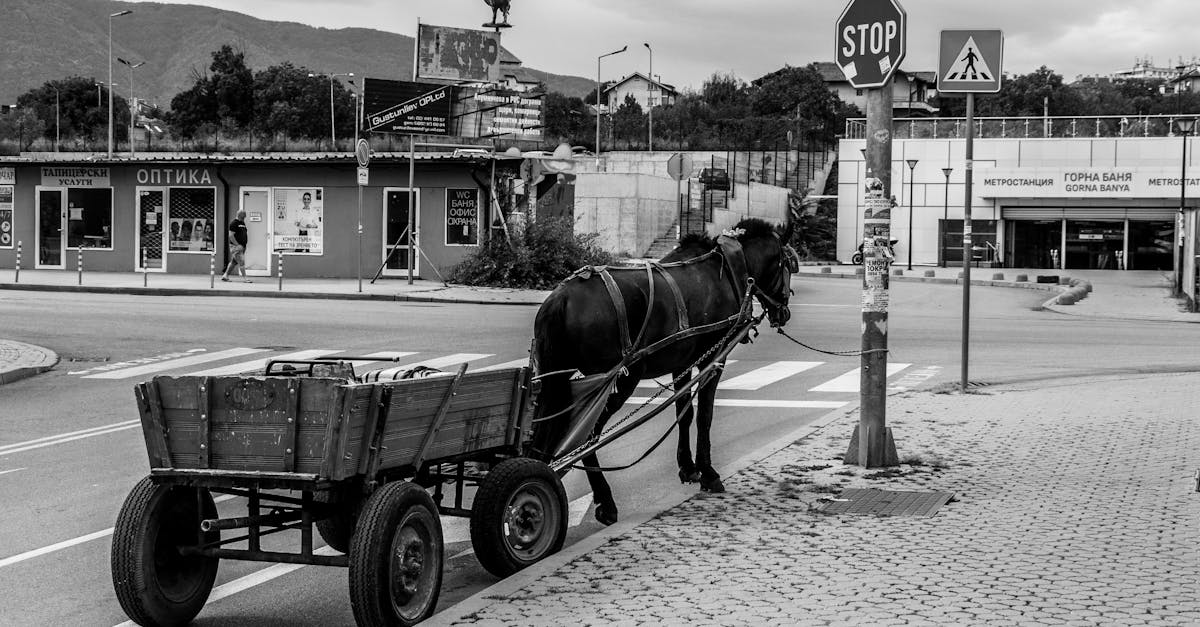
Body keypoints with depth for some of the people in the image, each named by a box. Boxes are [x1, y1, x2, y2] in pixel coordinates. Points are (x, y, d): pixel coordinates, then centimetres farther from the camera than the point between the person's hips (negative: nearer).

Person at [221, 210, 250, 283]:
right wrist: (237, 245, -20)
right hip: (235, 246, -9)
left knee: (234, 262, 13)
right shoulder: (234, 223, -12)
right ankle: (244, 278, -7)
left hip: (242, 246, 9)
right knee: (241, 262, -9)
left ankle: (225, 276, 21)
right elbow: (231, 235, -17)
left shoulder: (242, 223, 15)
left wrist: (246, 240, 8)